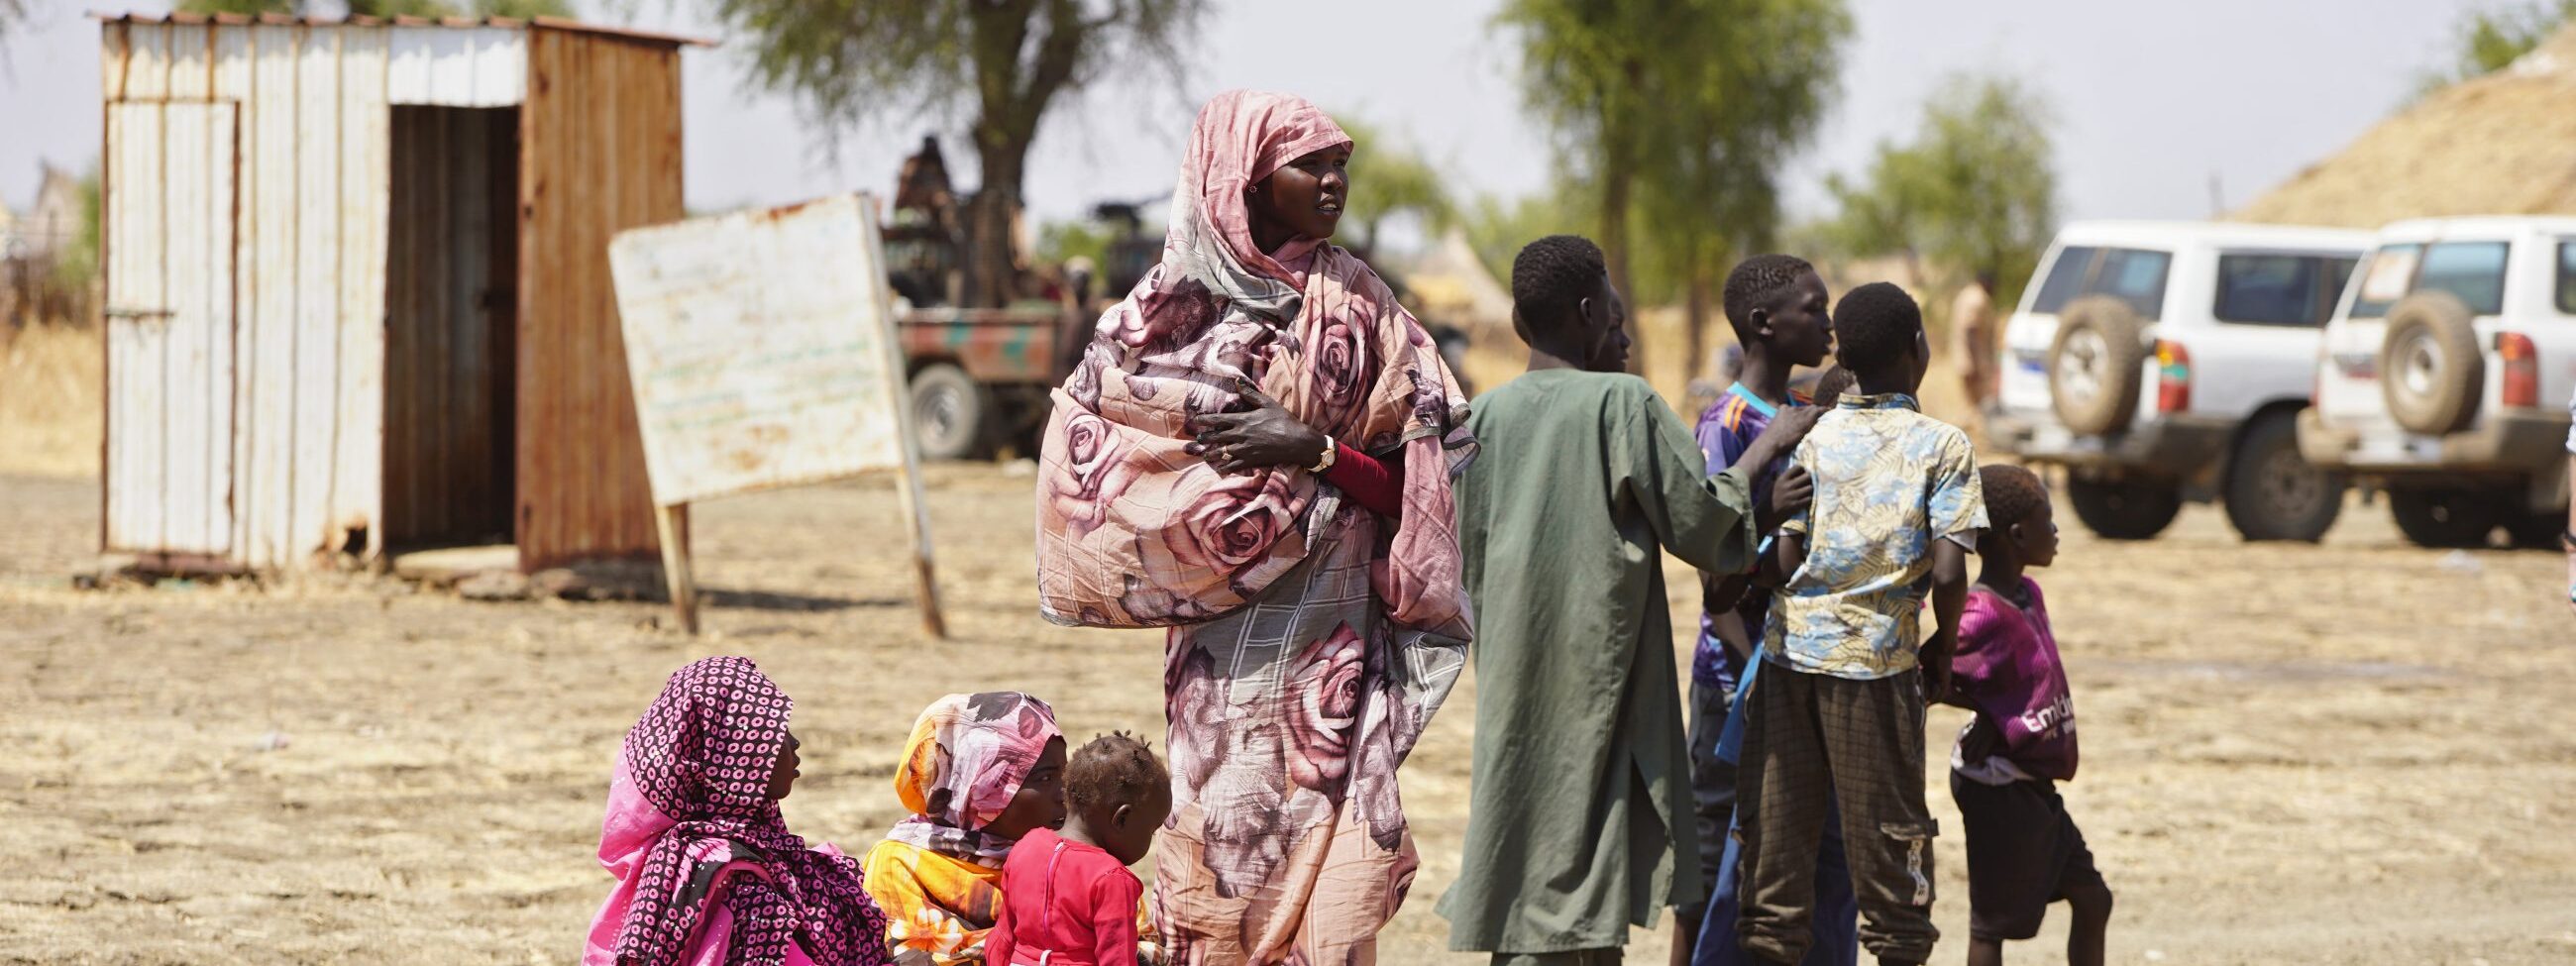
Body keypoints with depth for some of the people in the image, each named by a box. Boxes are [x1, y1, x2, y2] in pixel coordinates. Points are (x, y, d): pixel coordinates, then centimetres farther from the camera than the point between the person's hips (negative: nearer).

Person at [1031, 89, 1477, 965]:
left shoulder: (1360, 306, 7)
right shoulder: (1177, 303, 4)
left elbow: (1415, 486, 4)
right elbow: (1081, 436, 2)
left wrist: (1316, 451, -13)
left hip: (1334, 649, 1)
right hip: (1227, 638, -1)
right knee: (1227, 873, -4)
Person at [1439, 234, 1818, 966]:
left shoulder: (1488, 415, 6)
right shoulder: (1623, 402, -9)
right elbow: (1701, 525, -7)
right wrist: (1761, 452, 12)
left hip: (1513, 679, 5)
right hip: (1599, 679, -5)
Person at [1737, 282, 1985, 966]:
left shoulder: (1813, 437, 7)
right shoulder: (1942, 446, -2)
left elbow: (1783, 559, 0)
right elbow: (1949, 572, -11)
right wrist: (1941, 649, 6)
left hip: (1791, 647, 3)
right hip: (1876, 653, -3)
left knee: (1777, 826, 7)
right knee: (1887, 828, 6)